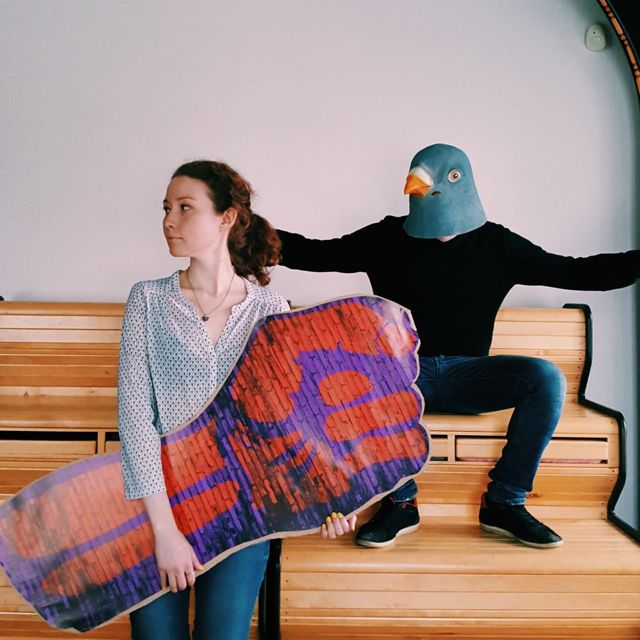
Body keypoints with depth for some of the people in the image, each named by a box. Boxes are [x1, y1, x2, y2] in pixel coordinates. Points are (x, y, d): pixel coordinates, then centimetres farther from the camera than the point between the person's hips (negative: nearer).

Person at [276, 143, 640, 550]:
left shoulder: (496, 243, 4)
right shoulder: (388, 238, 3)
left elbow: (575, 272, 4)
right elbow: (314, 254, 6)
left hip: (466, 374, 1)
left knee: (547, 377, -25)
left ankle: (504, 503, -13)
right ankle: (400, 502, -20)